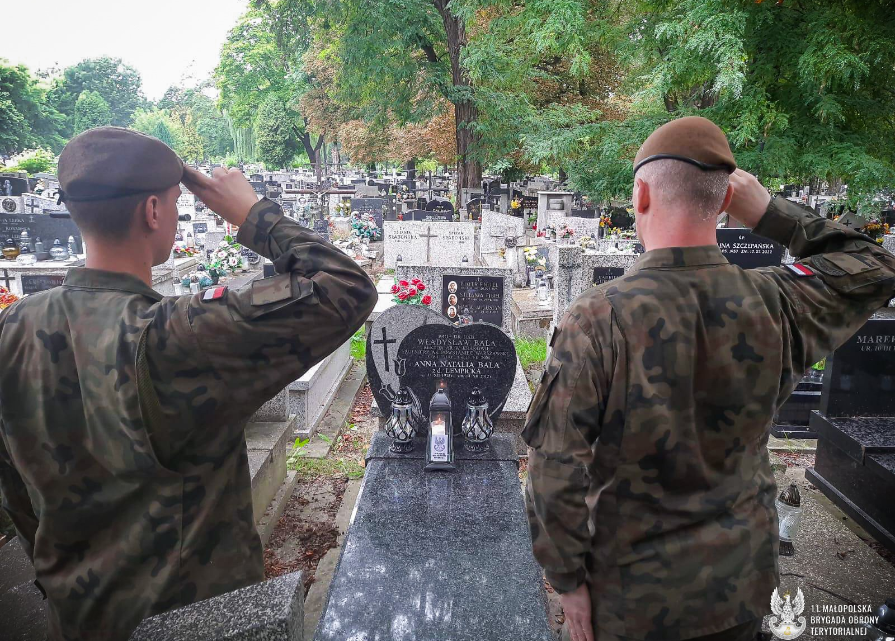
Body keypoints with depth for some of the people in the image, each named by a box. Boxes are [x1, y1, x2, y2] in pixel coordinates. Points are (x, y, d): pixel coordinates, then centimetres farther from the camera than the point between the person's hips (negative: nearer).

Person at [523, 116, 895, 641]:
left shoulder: (596, 319, -25)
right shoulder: (775, 305, -14)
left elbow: (557, 473, -23)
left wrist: (570, 580, -7)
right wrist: (766, 209, -1)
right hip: (742, 586, 4)